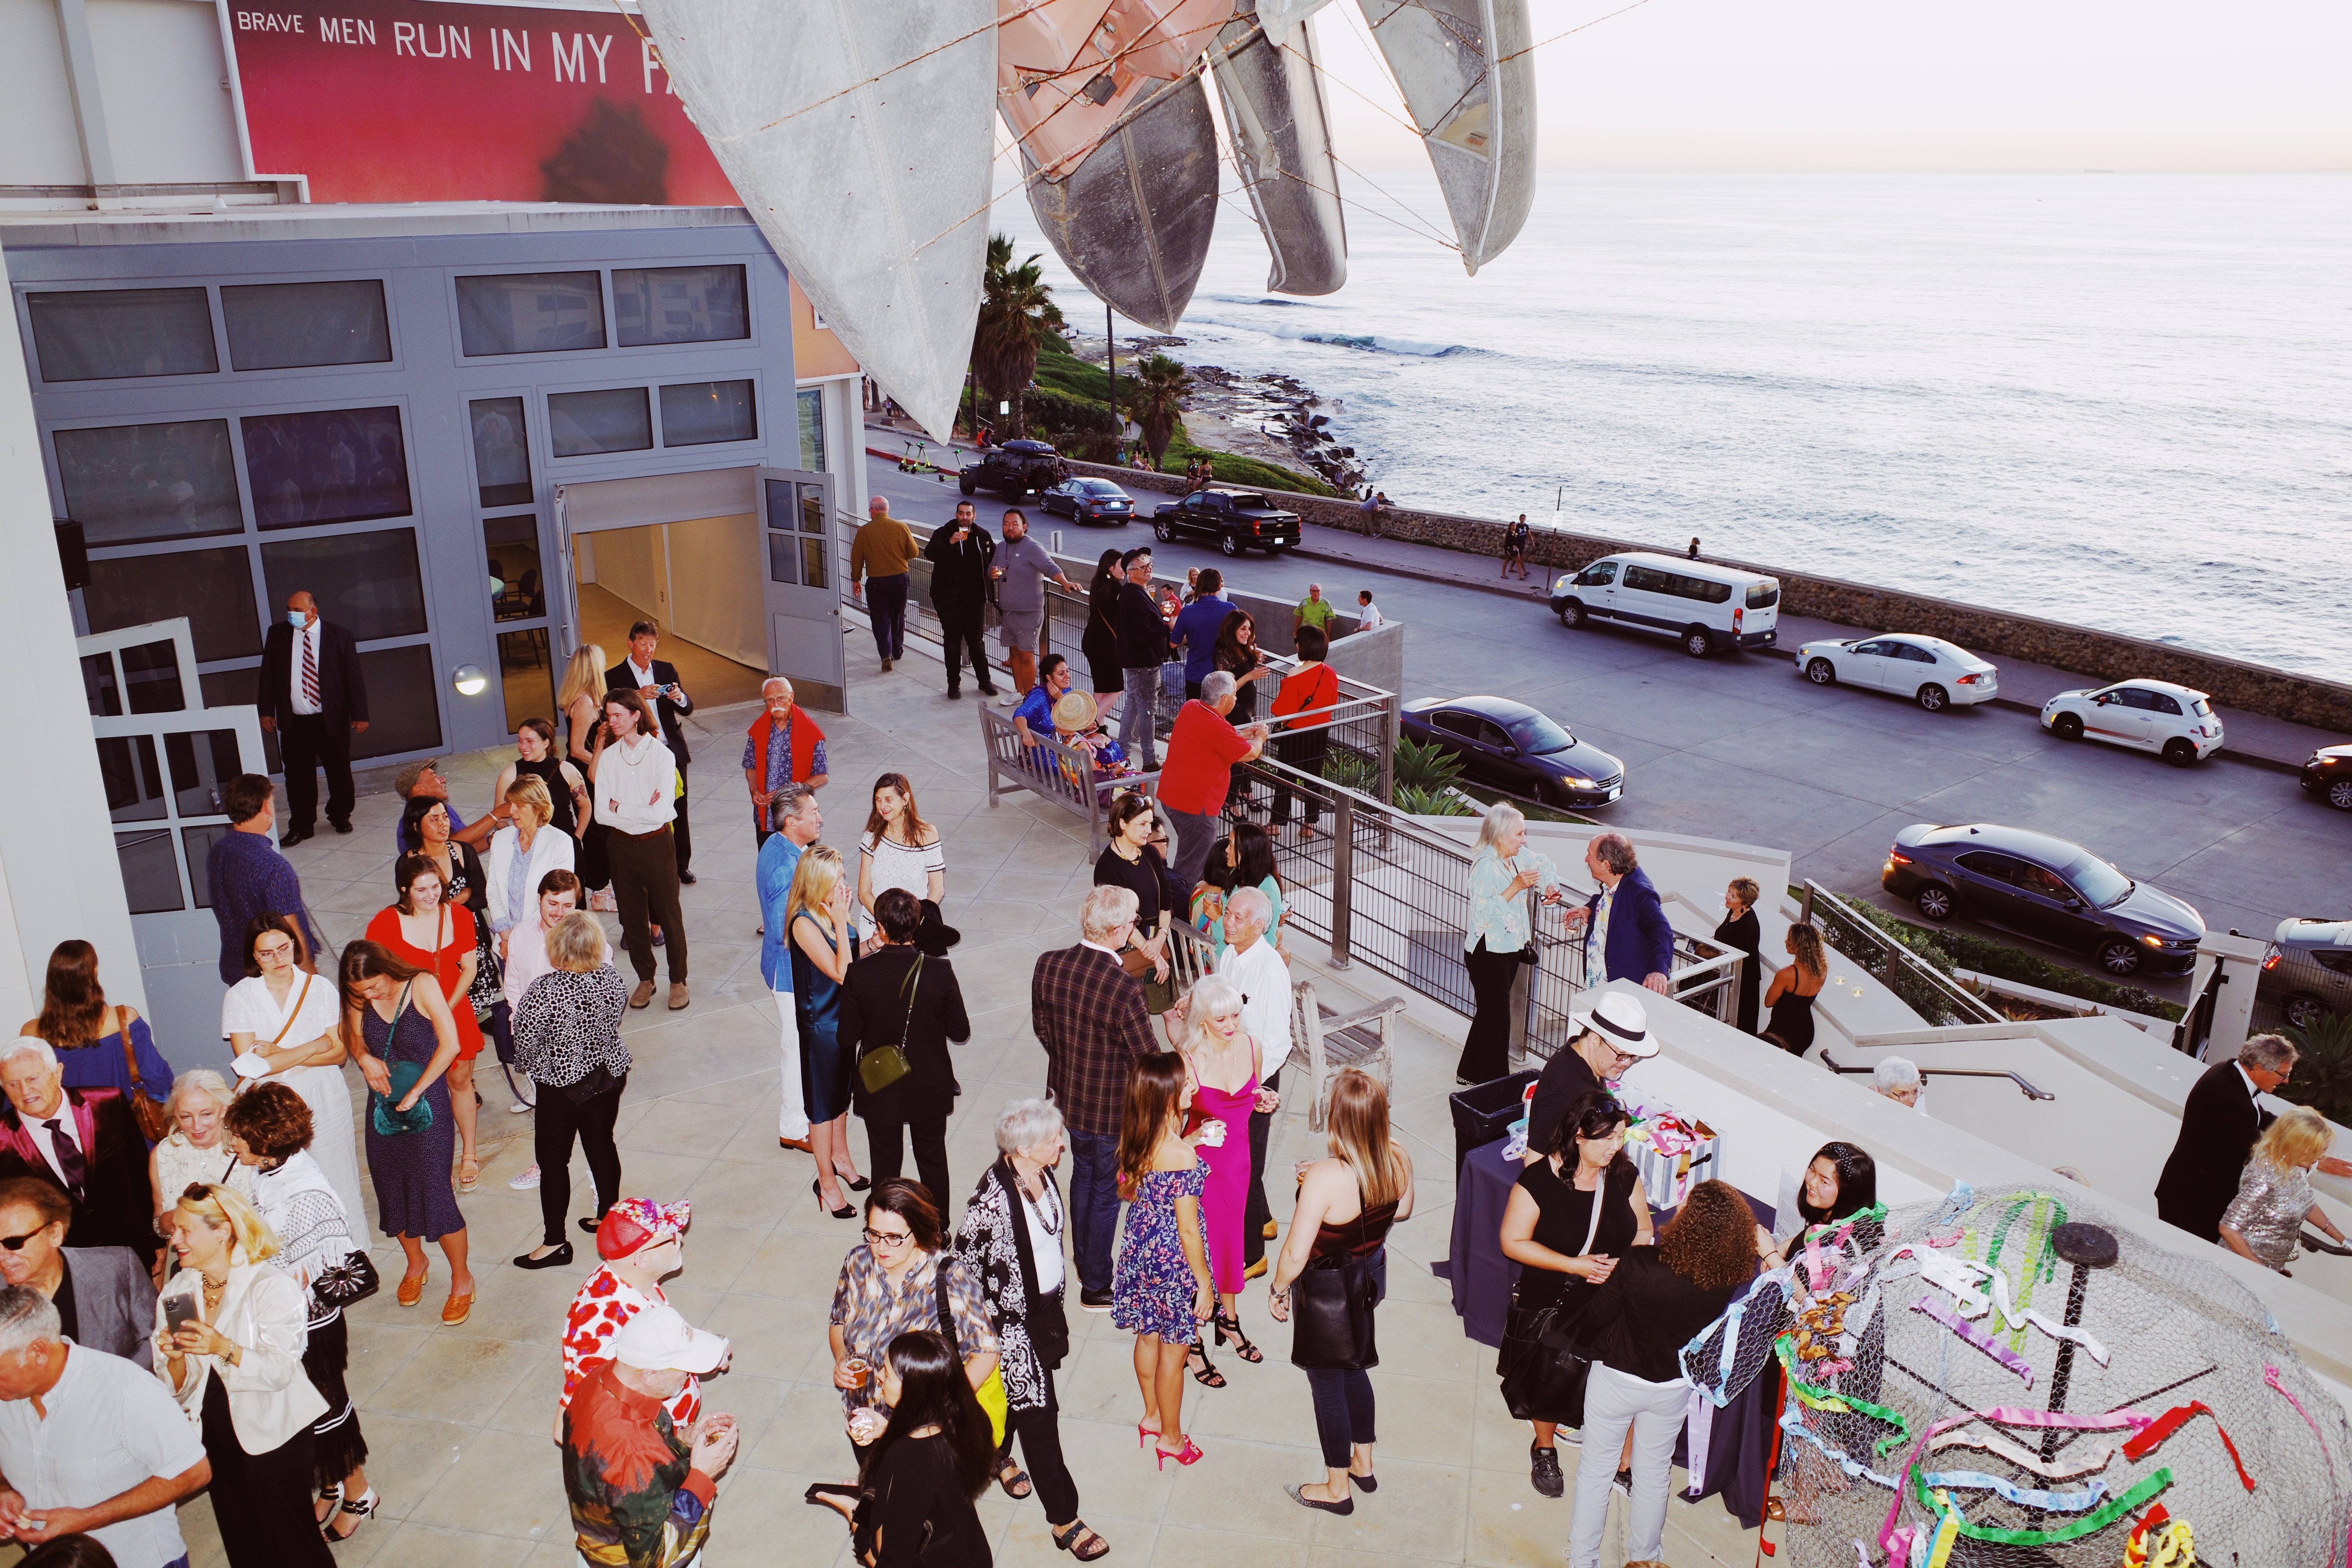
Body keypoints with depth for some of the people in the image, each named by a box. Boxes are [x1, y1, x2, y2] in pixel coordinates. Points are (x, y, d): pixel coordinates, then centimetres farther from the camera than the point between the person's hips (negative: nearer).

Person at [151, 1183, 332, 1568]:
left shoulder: (272, 1287, -16)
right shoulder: (177, 1291, 1)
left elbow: (280, 1371, -23)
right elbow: (178, 1387, 2)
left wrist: (223, 1348, -36)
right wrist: (175, 1359, -20)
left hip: (275, 1438, -5)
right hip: (218, 1438, 6)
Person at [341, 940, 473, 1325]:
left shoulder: (421, 986, -14)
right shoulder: (359, 998, -2)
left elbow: (450, 1044, -16)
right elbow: (354, 1037, 14)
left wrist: (415, 1092, -16)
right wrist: (364, 1059, -10)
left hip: (426, 1105, -5)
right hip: (384, 1106, 5)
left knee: (434, 1190, -4)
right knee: (392, 1190, 14)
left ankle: (461, 1279, 11)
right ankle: (416, 1263, 39)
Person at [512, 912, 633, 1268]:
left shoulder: (544, 991, -26)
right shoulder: (613, 978, -11)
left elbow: (525, 1043, -16)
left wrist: (537, 1067, 5)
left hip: (561, 1084, -5)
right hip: (609, 1075, 5)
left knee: (553, 1161, 10)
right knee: (602, 1145, 22)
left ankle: (555, 1242, 19)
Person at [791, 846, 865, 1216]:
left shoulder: (832, 912, -2)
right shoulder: (804, 923, -26)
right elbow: (842, 973, -27)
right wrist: (841, 924, -28)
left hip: (844, 1016, 8)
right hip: (820, 1024, -8)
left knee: (842, 1093, 25)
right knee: (823, 1106, 9)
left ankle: (840, 1157, 45)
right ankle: (827, 1182, 25)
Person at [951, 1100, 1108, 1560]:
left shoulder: (1043, 1173, -8)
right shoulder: (992, 1199, -32)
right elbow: (965, 1265, -21)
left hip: (1045, 1304, 7)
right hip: (1011, 1318, -7)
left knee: (1017, 1397, 28)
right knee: (1038, 1413, 3)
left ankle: (997, 1456, 55)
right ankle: (1063, 1519, 18)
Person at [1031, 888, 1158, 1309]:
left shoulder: (1048, 965, -14)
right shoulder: (1125, 991, -32)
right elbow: (1149, 1062, -22)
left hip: (1067, 1095, 6)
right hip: (1113, 1109, -6)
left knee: (1084, 1175, 28)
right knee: (1106, 1193, 15)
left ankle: (1084, 1264, 48)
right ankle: (1096, 1287, 33)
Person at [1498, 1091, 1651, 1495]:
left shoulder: (1625, 1175, -8)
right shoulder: (1539, 1180, -21)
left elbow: (1643, 1232, 4)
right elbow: (1513, 1242, -16)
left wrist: (1622, 1264, -16)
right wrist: (1575, 1265, -22)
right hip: (1549, 1306, -2)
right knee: (1548, 1382, 18)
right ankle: (1545, 1449, 46)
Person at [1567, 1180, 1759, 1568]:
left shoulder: (1638, 1265, -34)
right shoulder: (1729, 1281, -24)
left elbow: (1596, 1319, -19)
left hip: (1617, 1379, -3)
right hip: (1675, 1387, 3)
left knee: (1596, 1469, 19)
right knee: (1654, 1474, 26)